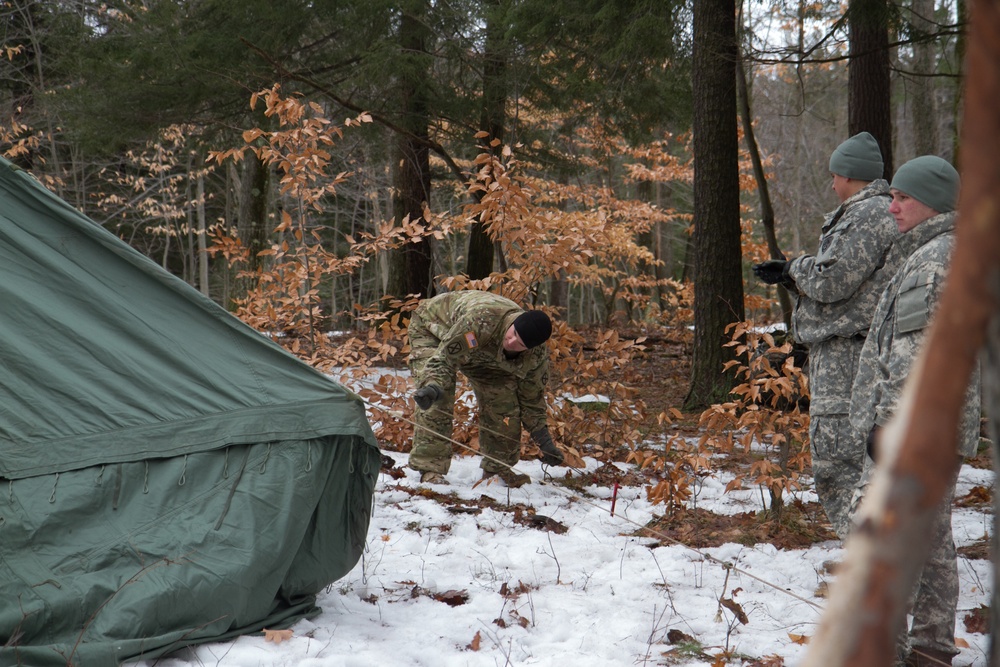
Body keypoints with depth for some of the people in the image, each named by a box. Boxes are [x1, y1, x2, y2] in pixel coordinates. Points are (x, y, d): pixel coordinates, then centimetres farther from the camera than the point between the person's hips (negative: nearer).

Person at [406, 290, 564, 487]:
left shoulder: (536, 356, -25)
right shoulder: (482, 318, -45)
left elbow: (532, 397, -9)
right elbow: (445, 357, -39)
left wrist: (544, 439, -12)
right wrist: (433, 385, -57)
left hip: (480, 350, 5)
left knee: (504, 398, -8)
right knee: (436, 401, -24)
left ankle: (497, 467, 9)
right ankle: (430, 468, -17)